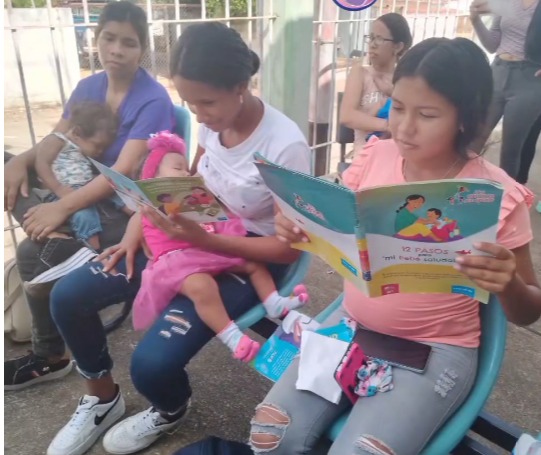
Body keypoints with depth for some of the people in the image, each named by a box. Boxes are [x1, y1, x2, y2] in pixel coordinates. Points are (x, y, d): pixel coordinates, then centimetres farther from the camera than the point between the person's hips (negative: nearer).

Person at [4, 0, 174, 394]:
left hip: (132, 209, -7)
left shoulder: (153, 100, -16)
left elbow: (124, 172, -25)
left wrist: (63, 207, -32)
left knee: (33, 253, -17)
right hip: (93, 193, 8)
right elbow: (57, 140, 11)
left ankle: (52, 356, 1)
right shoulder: (88, 87, 6)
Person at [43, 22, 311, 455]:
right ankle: (102, 398, 22)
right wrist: (142, 220, -5)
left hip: (248, 259, -6)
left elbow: (289, 248, -21)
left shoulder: (286, 146, -25)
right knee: (67, 296, -4)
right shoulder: (213, 121, -6)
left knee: (151, 362, -24)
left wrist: (204, 239, -31)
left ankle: (171, 411, 17)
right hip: (192, 235, 7)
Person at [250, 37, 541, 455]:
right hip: (351, 326, 3)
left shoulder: (496, 195, -13)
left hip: (435, 350, -3)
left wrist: (507, 285, -28)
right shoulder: (375, 156, -4)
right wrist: (298, 228, -17)